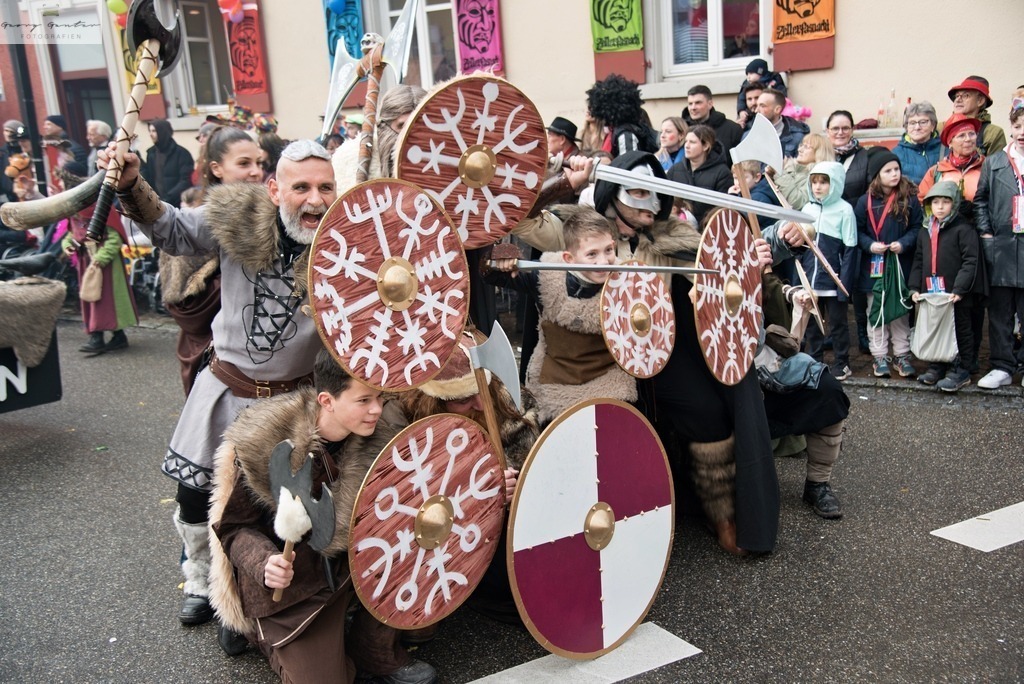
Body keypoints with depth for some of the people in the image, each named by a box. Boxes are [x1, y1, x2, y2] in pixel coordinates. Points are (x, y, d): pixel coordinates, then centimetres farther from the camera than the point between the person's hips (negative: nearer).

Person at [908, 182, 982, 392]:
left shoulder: (963, 228, -9)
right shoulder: (925, 231, 12)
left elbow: (971, 261, -14)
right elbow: (918, 261, 15)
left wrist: (960, 288, -19)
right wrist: (914, 287, 6)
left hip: (957, 294, -6)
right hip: (931, 292, 6)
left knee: (960, 330, 4)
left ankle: (961, 370, 12)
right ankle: (937, 366, 26)